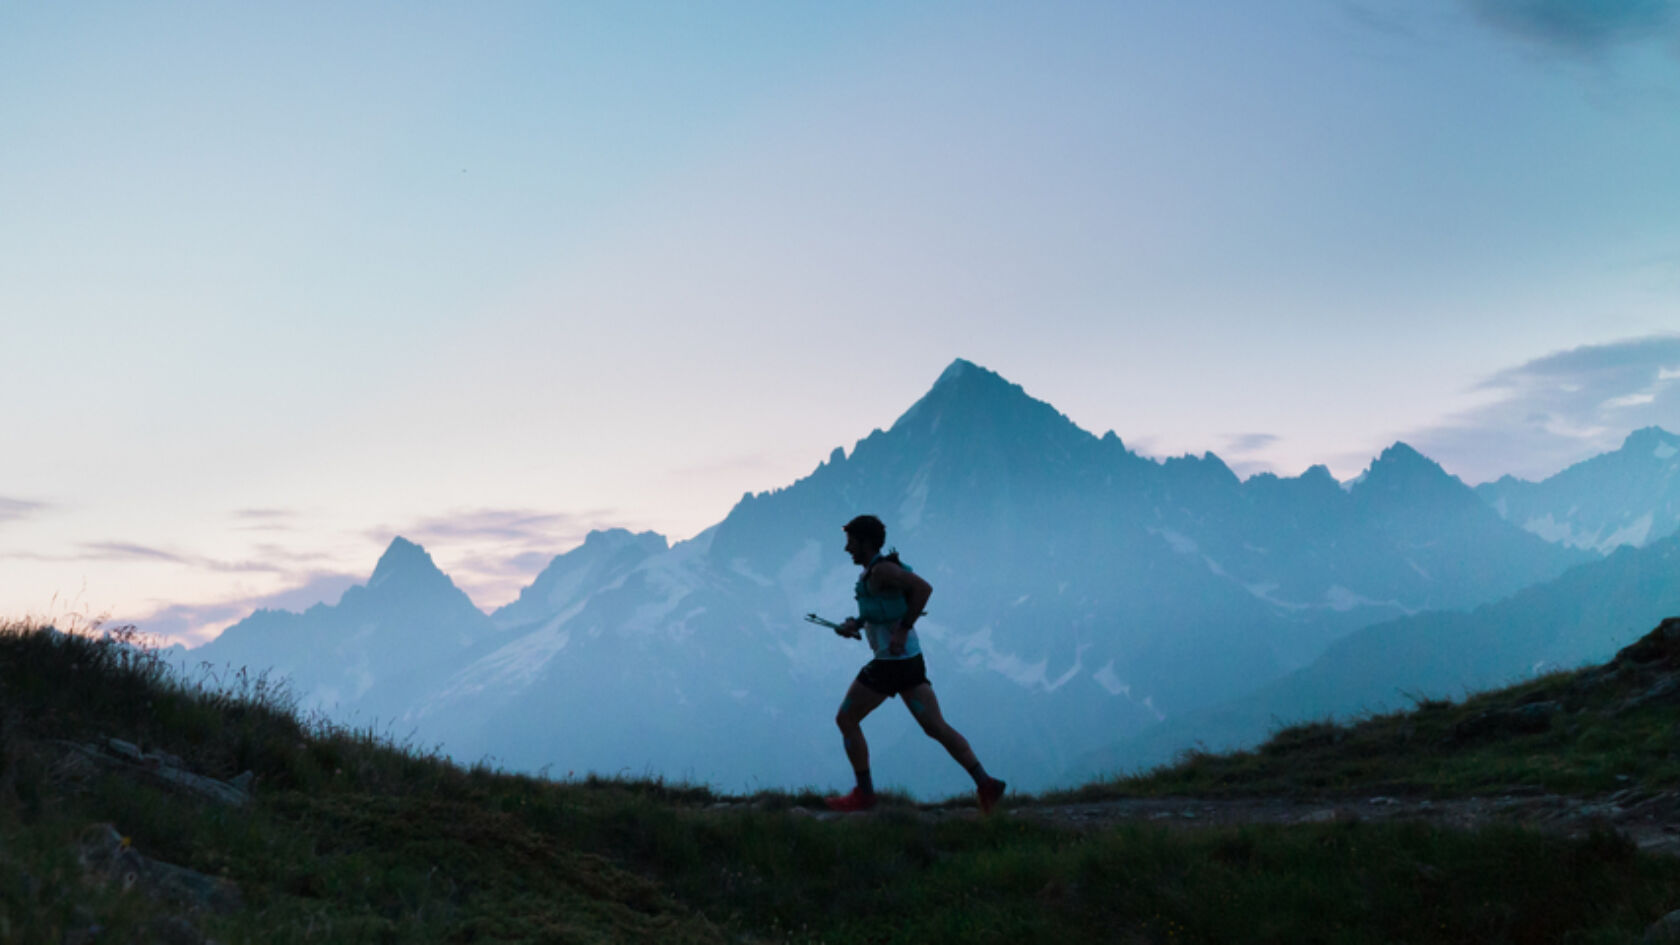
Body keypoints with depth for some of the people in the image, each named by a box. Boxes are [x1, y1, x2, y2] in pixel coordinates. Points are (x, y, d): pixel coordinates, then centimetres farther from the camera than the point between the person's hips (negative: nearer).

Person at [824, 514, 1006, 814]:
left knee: (846, 719, 5)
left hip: (890, 663, -9)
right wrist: (855, 624, 9)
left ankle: (864, 793, 10)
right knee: (936, 727, 6)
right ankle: (985, 783, -3)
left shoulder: (880, 569, -15)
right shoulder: (877, 569, 15)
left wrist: (903, 630, -24)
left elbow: (924, 587, -27)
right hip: (910, 659, 9)